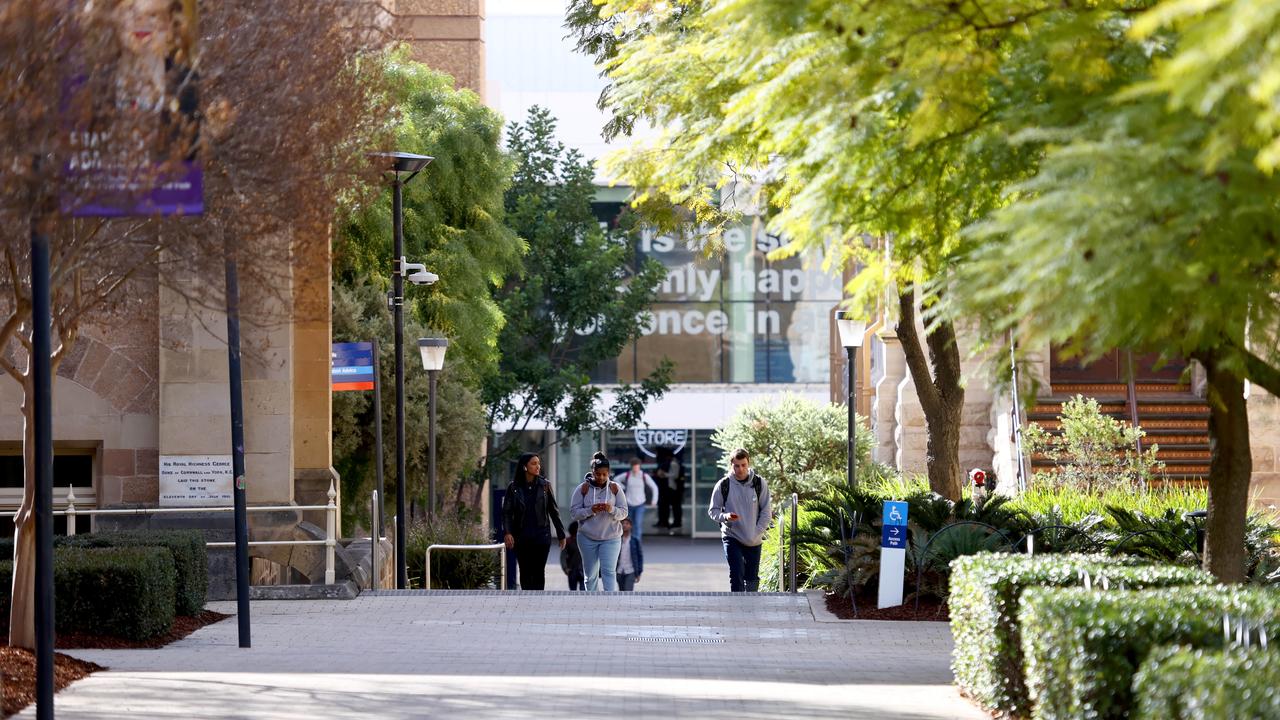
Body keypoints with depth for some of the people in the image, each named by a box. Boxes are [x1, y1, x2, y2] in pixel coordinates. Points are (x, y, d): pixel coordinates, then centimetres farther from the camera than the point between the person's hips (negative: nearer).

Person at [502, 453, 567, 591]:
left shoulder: (544, 485, 2)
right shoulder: (514, 487, 0)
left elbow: (553, 511, 7)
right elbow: (507, 512, -1)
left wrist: (561, 534, 8)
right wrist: (507, 532, -16)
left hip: (541, 536, 0)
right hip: (522, 537, 0)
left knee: (539, 572, -4)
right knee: (525, 573, 4)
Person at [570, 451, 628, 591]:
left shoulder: (614, 488, -1)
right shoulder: (583, 488, -3)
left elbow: (623, 512, -1)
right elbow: (574, 512, -5)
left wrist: (611, 509, -23)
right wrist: (590, 510, -23)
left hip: (610, 538, -1)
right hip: (588, 538, 1)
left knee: (609, 572, -12)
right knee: (591, 574, 8)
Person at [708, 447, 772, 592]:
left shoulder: (759, 483, -3)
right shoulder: (723, 485, -6)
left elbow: (766, 512, 0)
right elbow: (713, 510, 2)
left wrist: (756, 533, -9)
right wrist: (725, 516, -20)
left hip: (754, 541, 2)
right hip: (732, 537, -2)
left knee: (752, 577, 11)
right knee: (736, 575, -13)